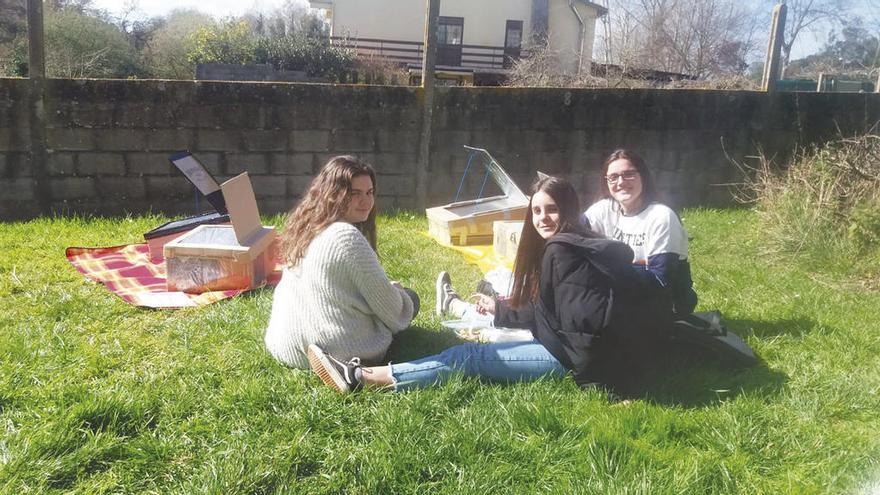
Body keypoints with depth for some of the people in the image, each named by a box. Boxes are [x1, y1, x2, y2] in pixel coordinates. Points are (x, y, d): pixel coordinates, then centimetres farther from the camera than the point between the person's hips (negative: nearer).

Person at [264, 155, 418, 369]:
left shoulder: (305, 226, 6)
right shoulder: (348, 237, -21)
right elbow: (387, 304, -12)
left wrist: (390, 289, 18)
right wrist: (398, 292, 11)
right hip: (337, 351, -8)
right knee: (410, 298, 13)